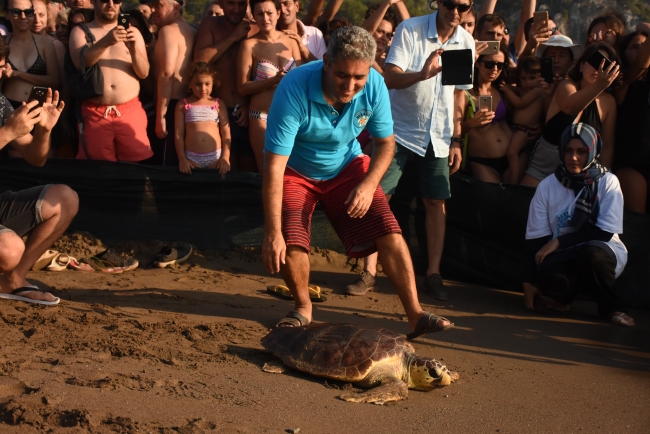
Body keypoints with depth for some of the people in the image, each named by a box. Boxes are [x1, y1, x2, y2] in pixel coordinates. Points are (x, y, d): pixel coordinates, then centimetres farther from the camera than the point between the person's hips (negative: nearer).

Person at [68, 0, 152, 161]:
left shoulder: (132, 32, 13)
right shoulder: (80, 31, 8)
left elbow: (144, 72, 6)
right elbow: (79, 62, -12)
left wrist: (133, 48, -13)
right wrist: (105, 42, -26)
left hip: (131, 111, 1)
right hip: (94, 113, -1)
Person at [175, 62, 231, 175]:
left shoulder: (219, 104, 7)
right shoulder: (183, 105, 6)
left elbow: (226, 133, 5)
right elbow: (178, 134, 3)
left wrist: (226, 157, -6)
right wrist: (182, 158, -6)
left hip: (215, 157, 1)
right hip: (192, 157, 0)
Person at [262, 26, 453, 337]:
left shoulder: (374, 85, -22)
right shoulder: (295, 89, -34)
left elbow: (386, 142, -5)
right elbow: (275, 164, -34)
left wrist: (368, 184, -23)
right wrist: (273, 233, -37)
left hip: (347, 167, 3)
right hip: (295, 172, -3)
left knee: (389, 232, -12)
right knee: (290, 242, -22)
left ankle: (415, 316, -5)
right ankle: (303, 309, 6)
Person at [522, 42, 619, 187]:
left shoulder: (608, 102, -3)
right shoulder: (566, 86, -9)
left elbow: (607, 146, -1)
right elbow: (570, 107, -34)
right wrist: (599, 86, -50)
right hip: (542, 167, -1)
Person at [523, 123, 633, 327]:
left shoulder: (607, 182, -7)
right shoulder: (547, 186, -1)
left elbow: (605, 232, -11)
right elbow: (535, 237, 0)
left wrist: (559, 241, -17)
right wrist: (529, 281, -6)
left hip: (604, 252, -1)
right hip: (565, 258, 1)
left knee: (591, 251, -38)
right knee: (547, 273, -34)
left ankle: (609, 307, -9)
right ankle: (564, 297, 5)